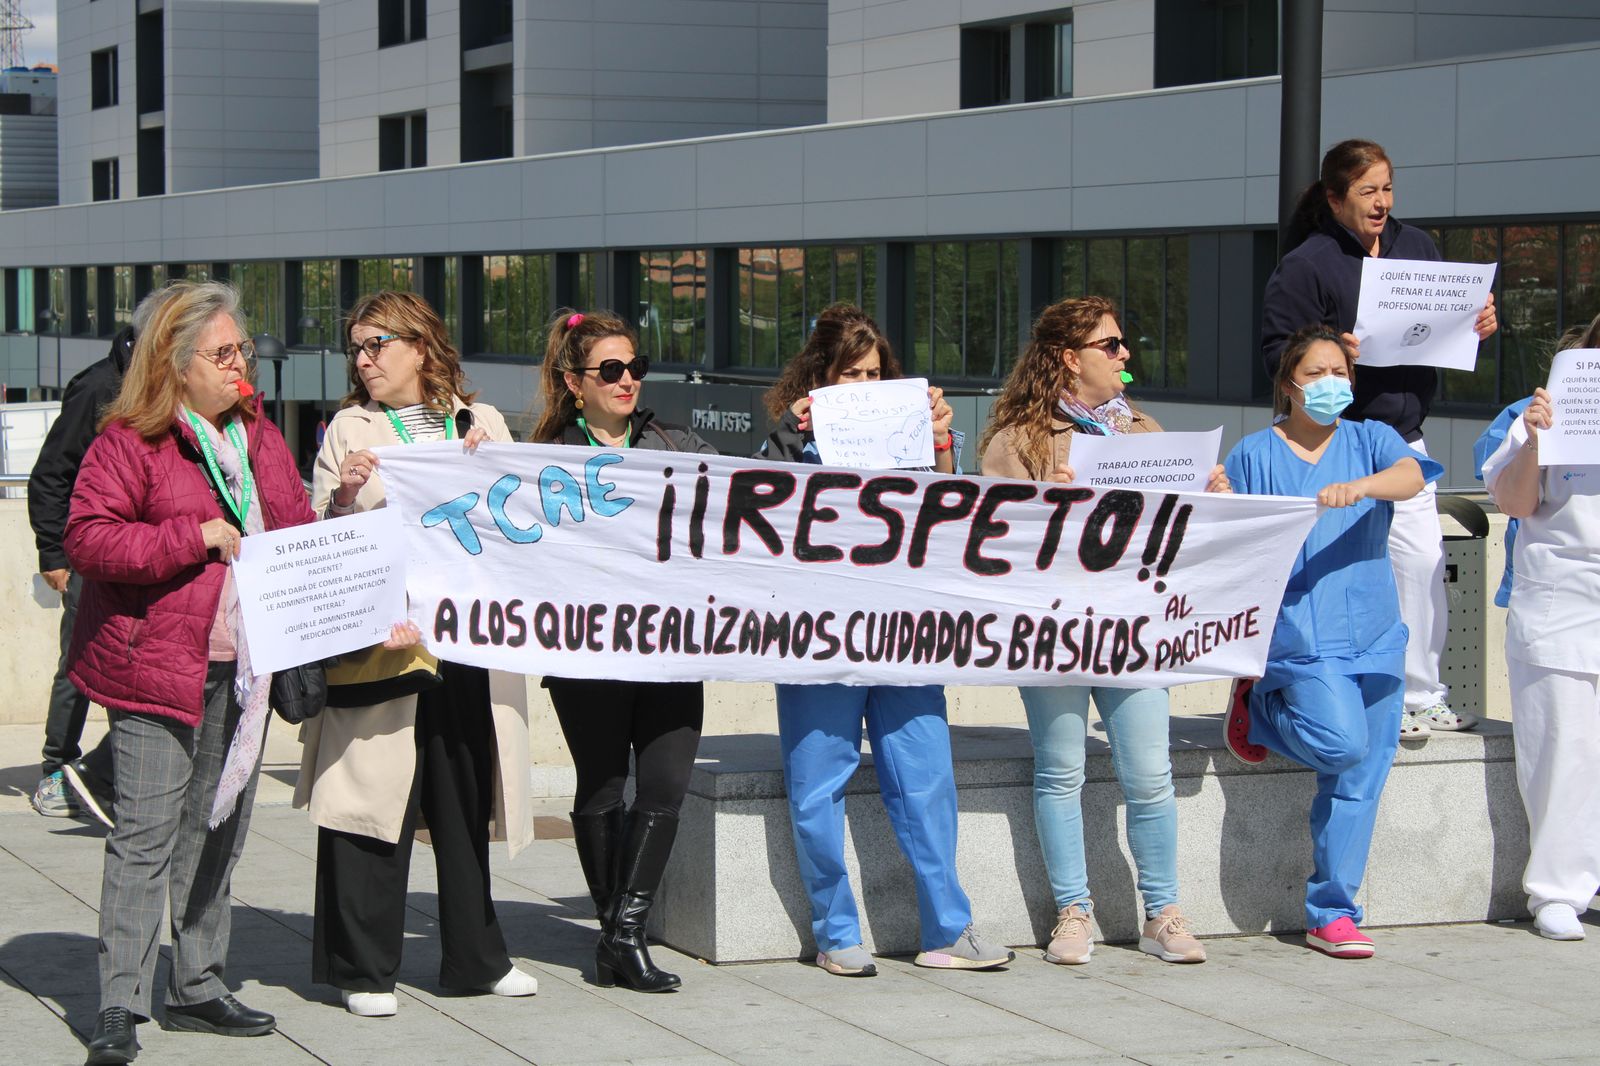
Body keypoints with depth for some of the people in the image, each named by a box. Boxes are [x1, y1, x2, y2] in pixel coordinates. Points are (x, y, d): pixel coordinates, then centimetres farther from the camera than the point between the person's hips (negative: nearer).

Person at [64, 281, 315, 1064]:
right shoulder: (129, 440, -7)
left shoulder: (259, 437, 15)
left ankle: (197, 987, 23)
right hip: (156, 665, -7)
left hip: (242, 666, 7)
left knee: (218, 832, 13)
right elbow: (87, 541, -15)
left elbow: (297, 527, 24)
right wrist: (197, 536, -18)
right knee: (146, 836, -9)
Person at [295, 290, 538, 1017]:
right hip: (379, 640, -2)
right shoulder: (350, 430, 8)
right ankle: (363, 969, 5)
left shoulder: (483, 424, 14)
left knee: (466, 803, 10)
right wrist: (345, 495, -15)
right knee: (376, 800, -4)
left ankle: (475, 957, 21)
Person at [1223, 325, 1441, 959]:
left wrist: (1360, 486, -30)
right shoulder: (1253, 455, 7)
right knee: (1342, 743, -23)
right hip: (1298, 636, -3)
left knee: (1361, 776, 1)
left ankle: (1331, 914, 12)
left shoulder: (1371, 441, 11)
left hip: (1374, 637, 3)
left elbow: (1411, 477, -11)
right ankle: (1260, 708, 8)